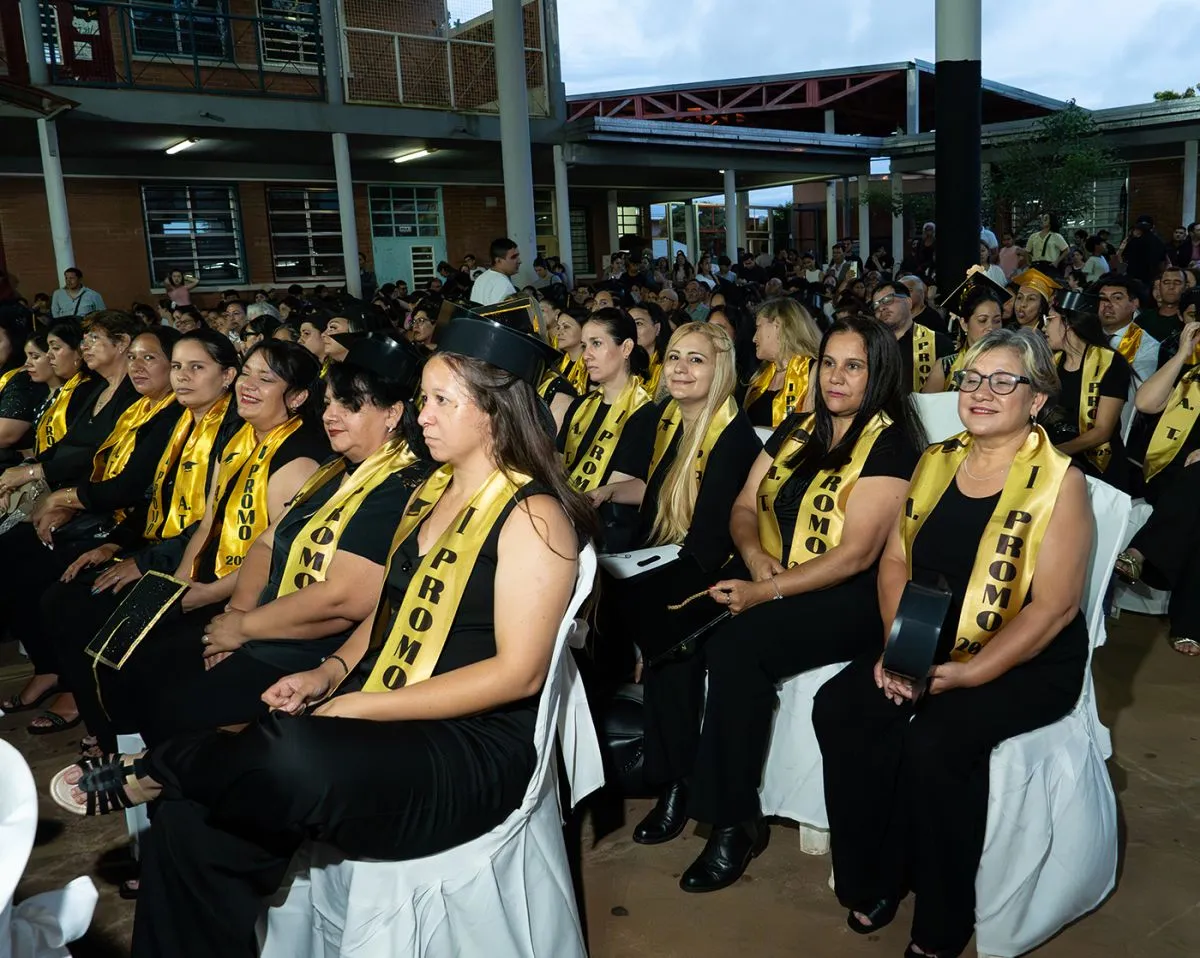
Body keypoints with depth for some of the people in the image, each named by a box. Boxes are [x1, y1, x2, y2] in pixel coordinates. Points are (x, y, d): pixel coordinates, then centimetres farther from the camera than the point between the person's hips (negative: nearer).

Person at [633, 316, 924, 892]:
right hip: (766, 578, 7)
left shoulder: (890, 443, -7)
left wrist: (766, 592, -22)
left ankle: (735, 821, -15)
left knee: (735, 645, -31)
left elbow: (856, 553, -16)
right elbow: (744, 507, 15)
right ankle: (679, 782, -3)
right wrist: (754, 554, -8)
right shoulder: (798, 430, 15)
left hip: (848, 599, -6)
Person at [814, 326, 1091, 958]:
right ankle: (871, 883, 1)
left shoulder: (1059, 482, -9)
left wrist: (967, 674, -22)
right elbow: (895, 560, 6)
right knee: (838, 708, -19)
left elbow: (1054, 605, -15)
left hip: (1026, 663, -5)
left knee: (934, 742, -30)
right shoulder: (935, 461, 8)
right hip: (925, 643, 5)